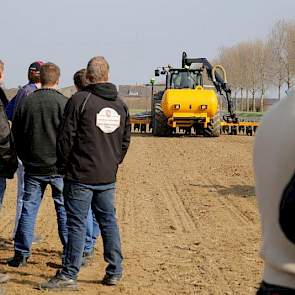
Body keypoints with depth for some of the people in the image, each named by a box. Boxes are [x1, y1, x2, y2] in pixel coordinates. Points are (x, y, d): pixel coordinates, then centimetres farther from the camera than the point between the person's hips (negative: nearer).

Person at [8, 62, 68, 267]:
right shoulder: (63, 103, -10)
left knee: (28, 209, 9)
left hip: (33, 167, 3)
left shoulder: (25, 103, 2)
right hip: (59, 167, -3)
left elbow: (16, 136, 9)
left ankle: (21, 254, 10)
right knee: (65, 210, 5)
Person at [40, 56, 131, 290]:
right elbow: (125, 140, 15)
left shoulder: (79, 100, -10)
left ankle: (69, 275, 0)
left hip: (80, 175, -5)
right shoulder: (120, 104, 10)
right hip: (108, 177, 6)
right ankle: (115, 271, 17)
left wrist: (63, 165, 2)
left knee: (77, 223, -3)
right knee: (109, 221, 13)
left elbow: (66, 137, -9)